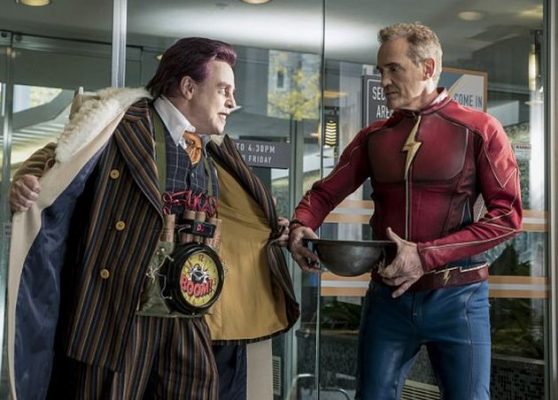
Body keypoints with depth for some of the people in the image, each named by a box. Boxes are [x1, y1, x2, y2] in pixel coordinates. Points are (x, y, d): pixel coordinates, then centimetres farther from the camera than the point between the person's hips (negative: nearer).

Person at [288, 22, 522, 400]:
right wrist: (300, 226, -12)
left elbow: (506, 215, -9)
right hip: (387, 295, 3)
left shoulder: (479, 129, -4)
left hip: (456, 297, -3)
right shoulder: (374, 136, 9)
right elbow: (326, 191, 12)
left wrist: (427, 256, -18)